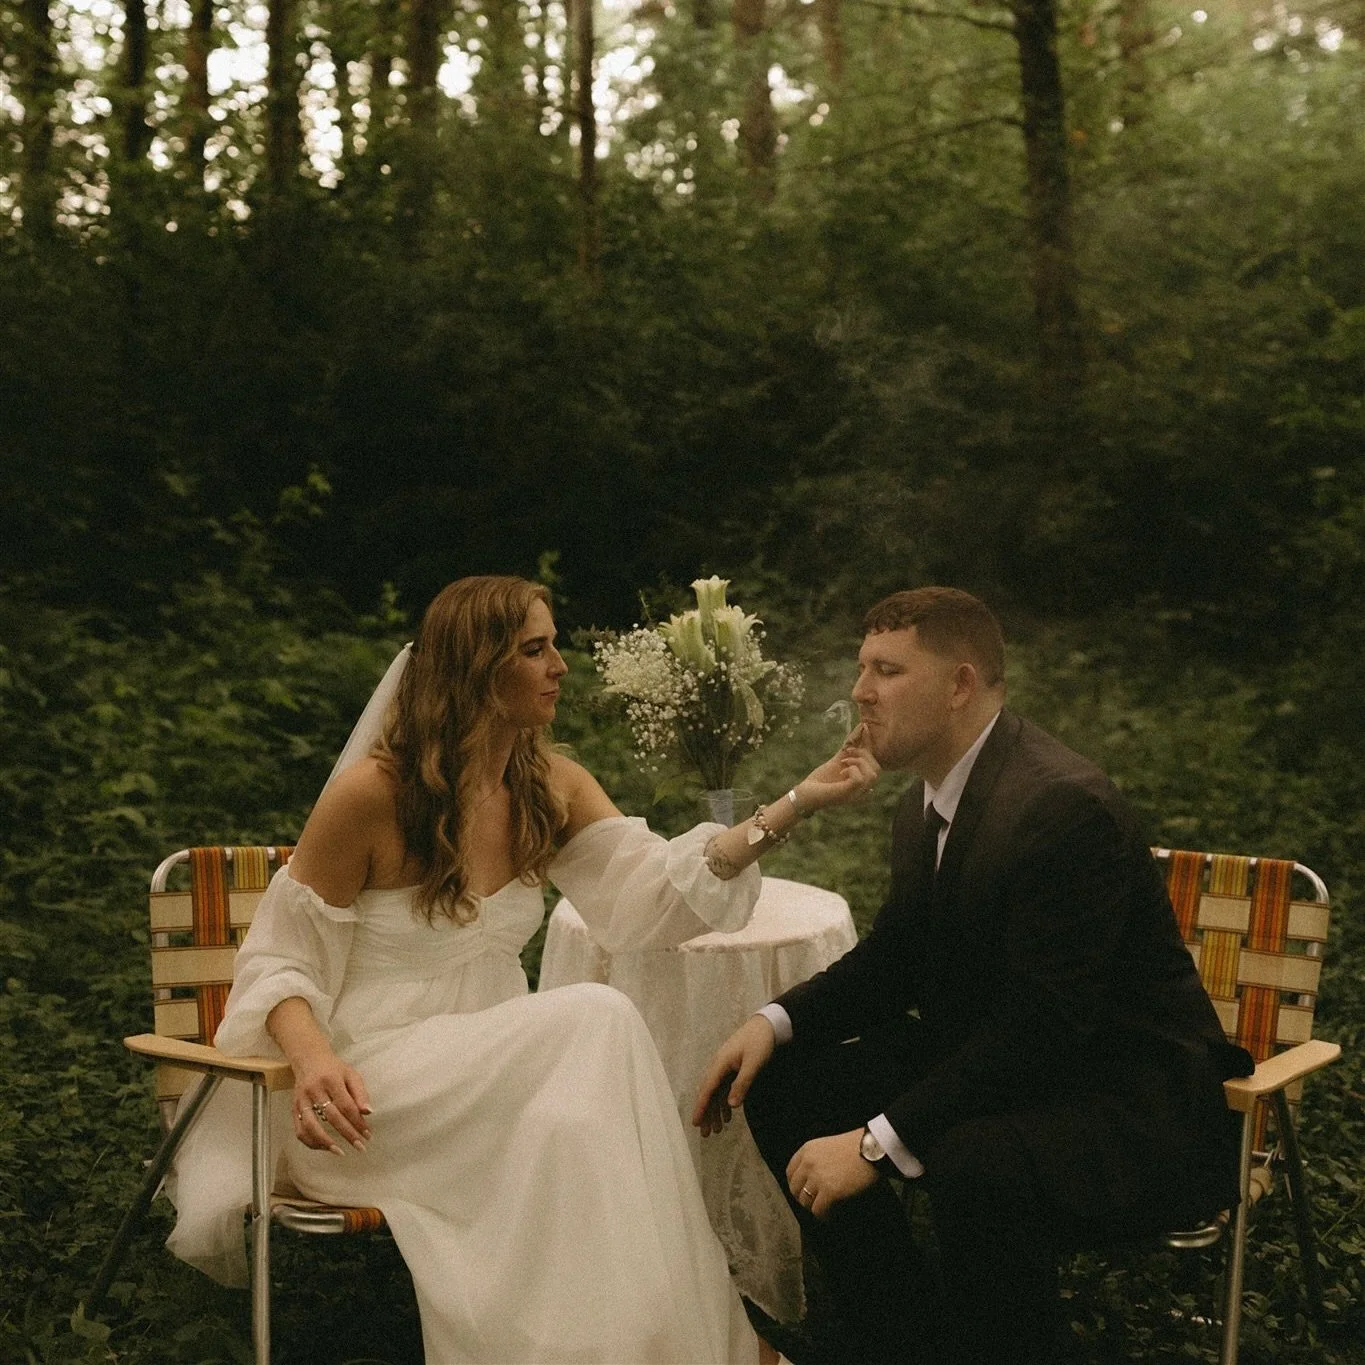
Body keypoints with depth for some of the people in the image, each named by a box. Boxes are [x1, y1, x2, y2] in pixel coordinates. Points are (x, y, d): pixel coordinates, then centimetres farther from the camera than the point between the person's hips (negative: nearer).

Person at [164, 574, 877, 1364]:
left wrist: (796, 806, -16)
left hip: (489, 1073, 5)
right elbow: (279, 960, -7)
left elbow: (653, 888, -6)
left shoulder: (553, 788, 5)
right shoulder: (370, 793, -12)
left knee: (579, 1125, -28)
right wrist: (313, 1054, -28)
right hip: (378, 1087, -5)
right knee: (594, 1022, -25)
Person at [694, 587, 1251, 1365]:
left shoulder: (1064, 804, -25)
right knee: (784, 1089, 0)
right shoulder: (929, 801, 4)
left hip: (1132, 1103, -9)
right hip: (989, 1061, 9)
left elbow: (1042, 1024, -28)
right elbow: (894, 959, 14)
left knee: (975, 1164, -37)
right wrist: (776, 1023, -3)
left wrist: (878, 1143, -28)